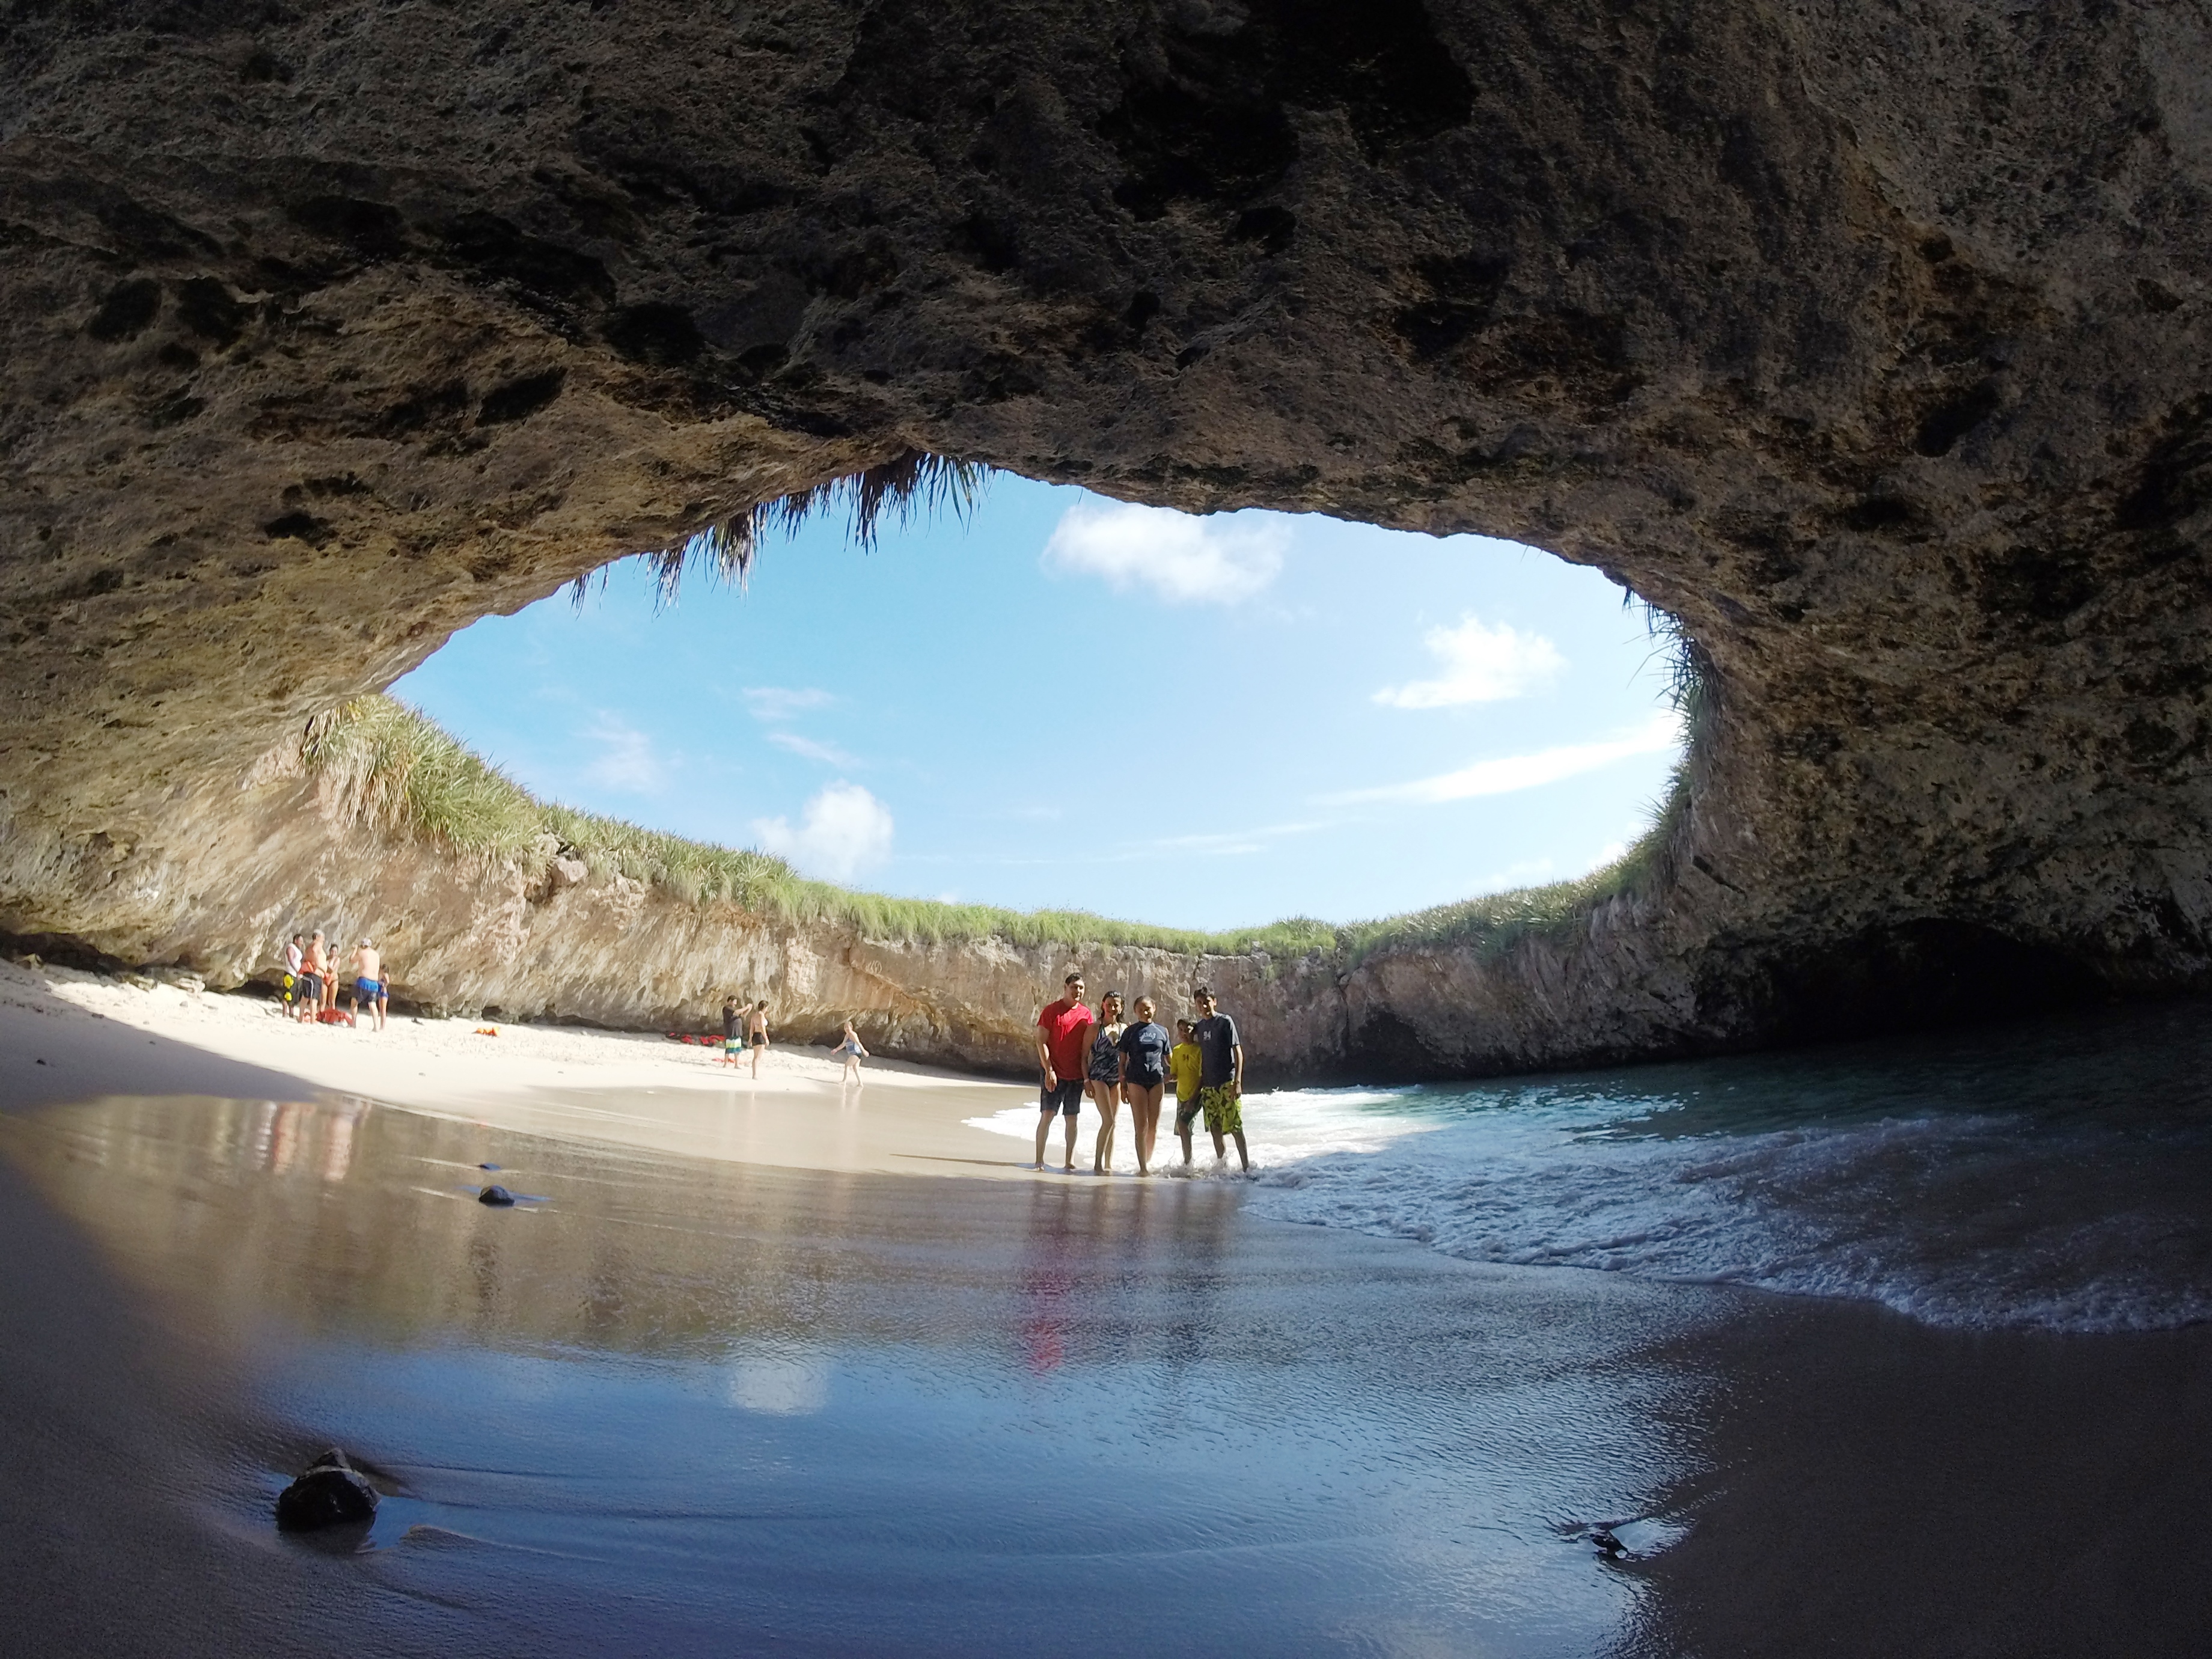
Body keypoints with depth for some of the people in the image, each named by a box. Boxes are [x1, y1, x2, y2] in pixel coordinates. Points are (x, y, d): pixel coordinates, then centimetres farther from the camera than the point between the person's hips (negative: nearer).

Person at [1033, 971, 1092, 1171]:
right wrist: (1049, 1069, -13)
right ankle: (1039, 1160, 0)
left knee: (1072, 1117, 7)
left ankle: (1070, 1160, 12)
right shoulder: (1052, 1010, -4)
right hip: (1054, 1073, -4)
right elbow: (1041, 1041, -6)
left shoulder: (1086, 1013, 10)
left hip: (1076, 1074, 4)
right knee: (1047, 1115, -7)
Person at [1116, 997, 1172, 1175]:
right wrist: (1123, 1086, -1)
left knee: (1154, 1126, 6)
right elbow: (1122, 1060, 4)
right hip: (1136, 1081, -3)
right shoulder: (1131, 1032, 3)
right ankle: (1142, 1167, -8)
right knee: (1141, 1126, -7)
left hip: (1157, 1080, 3)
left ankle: (1148, 1162, 22)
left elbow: (1168, 1058, 17)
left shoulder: (1162, 1031, 10)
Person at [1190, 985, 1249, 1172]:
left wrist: (1237, 1082, -16)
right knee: (1215, 1128, 8)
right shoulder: (1199, 1026, 12)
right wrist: (1200, 1086, 14)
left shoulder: (1225, 1022, -5)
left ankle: (1247, 1167, -7)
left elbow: (1238, 1053, -8)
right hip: (1209, 1085, 6)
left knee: (1235, 1127, -10)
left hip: (1227, 1083, -6)